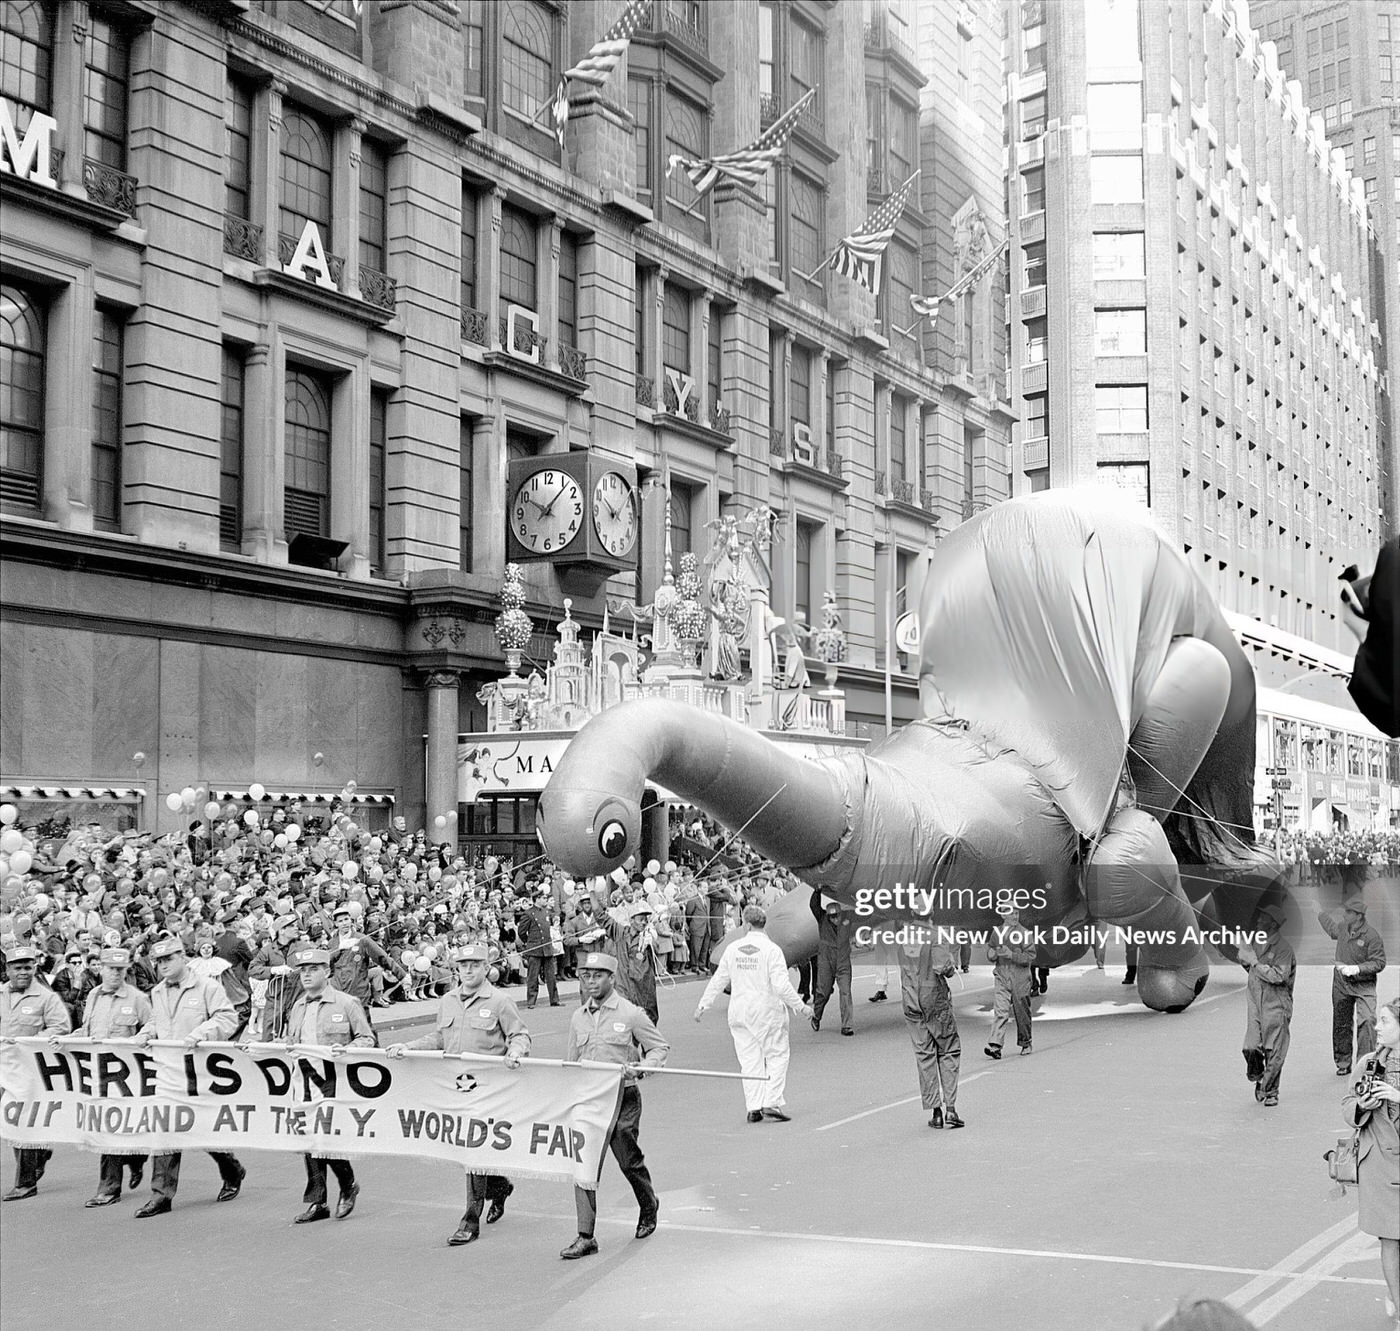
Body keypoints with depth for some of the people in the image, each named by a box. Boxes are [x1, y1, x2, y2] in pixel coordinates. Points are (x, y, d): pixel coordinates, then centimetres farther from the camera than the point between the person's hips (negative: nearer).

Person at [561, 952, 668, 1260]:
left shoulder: (631, 1014, -5)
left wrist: (641, 1067, -17)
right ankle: (585, 1237, -3)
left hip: (622, 1098, -4)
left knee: (630, 1161, 7)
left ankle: (649, 1207, 38)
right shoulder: (578, 1018, 9)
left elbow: (660, 1048, 0)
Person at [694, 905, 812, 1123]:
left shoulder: (733, 948, 0)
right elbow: (782, 985, -16)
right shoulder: (771, 949, -12)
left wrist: (704, 1005, 17)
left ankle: (753, 1107, 6)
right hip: (768, 1011, -4)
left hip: (740, 1012, 4)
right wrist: (800, 1006, -7)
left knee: (749, 1059, 9)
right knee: (776, 1056, 6)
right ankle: (772, 1103, -3)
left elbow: (718, 980, 6)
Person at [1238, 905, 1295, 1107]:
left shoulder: (1282, 947, -10)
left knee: (1273, 1053, 0)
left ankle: (1270, 1092, 12)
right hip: (1256, 1005, 5)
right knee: (1251, 1048, -4)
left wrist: (1255, 962, -17)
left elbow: (1279, 976, -22)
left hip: (1276, 1007, -5)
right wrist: (1245, 960, 5)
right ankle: (1258, 1079, 20)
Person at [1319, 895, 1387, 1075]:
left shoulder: (1371, 936, -17)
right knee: (1341, 1025, 11)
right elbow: (1328, 923, 27)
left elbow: (1379, 963, -16)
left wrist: (1356, 969, -24)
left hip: (1364, 987, -5)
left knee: (1367, 1022, -19)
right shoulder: (1341, 928, 1)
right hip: (1341, 985, 6)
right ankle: (1343, 1063, 23)